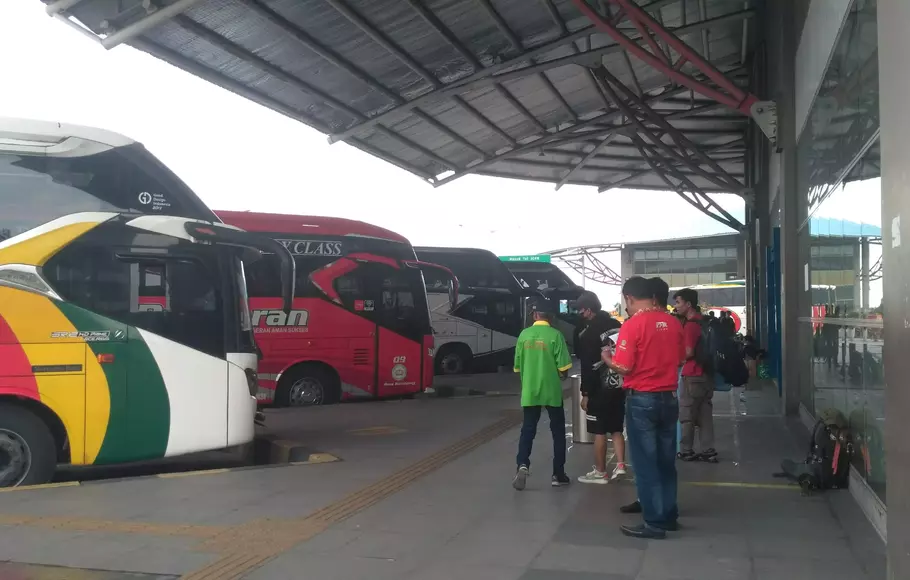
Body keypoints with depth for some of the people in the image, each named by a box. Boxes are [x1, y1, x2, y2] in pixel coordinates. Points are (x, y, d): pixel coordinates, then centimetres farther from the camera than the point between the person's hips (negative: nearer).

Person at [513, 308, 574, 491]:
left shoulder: (524, 335, 0)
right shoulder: (555, 335, -9)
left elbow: (517, 367, 6)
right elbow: (563, 368, -10)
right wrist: (562, 377, 12)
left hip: (529, 392, 2)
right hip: (552, 391, -2)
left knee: (527, 430, 9)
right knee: (558, 431, 11)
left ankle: (522, 465, -12)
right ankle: (558, 474, 15)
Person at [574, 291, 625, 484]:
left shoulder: (588, 332, -14)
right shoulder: (616, 325, 7)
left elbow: (587, 366, -16)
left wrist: (585, 393, -10)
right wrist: (625, 380, 19)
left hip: (600, 388, -7)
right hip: (620, 385, 7)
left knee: (600, 431, 2)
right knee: (616, 428, 17)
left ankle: (600, 472, 8)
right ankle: (620, 465, 10)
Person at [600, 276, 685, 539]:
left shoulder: (632, 325, -14)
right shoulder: (673, 323, 4)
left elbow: (624, 368, -16)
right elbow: (680, 359, 14)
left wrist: (608, 359, 3)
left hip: (642, 399, -6)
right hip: (669, 397, 6)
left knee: (645, 463, 1)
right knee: (666, 461, 15)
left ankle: (654, 522, 5)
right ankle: (669, 515, 24)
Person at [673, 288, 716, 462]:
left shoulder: (690, 324, -17)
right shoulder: (702, 321, 12)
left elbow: (688, 352, -20)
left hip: (693, 375, -9)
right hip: (706, 373, 9)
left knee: (687, 415, 1)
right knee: (705, 413, 10)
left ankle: (686, 451, 7)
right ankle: (708, 450, 12)